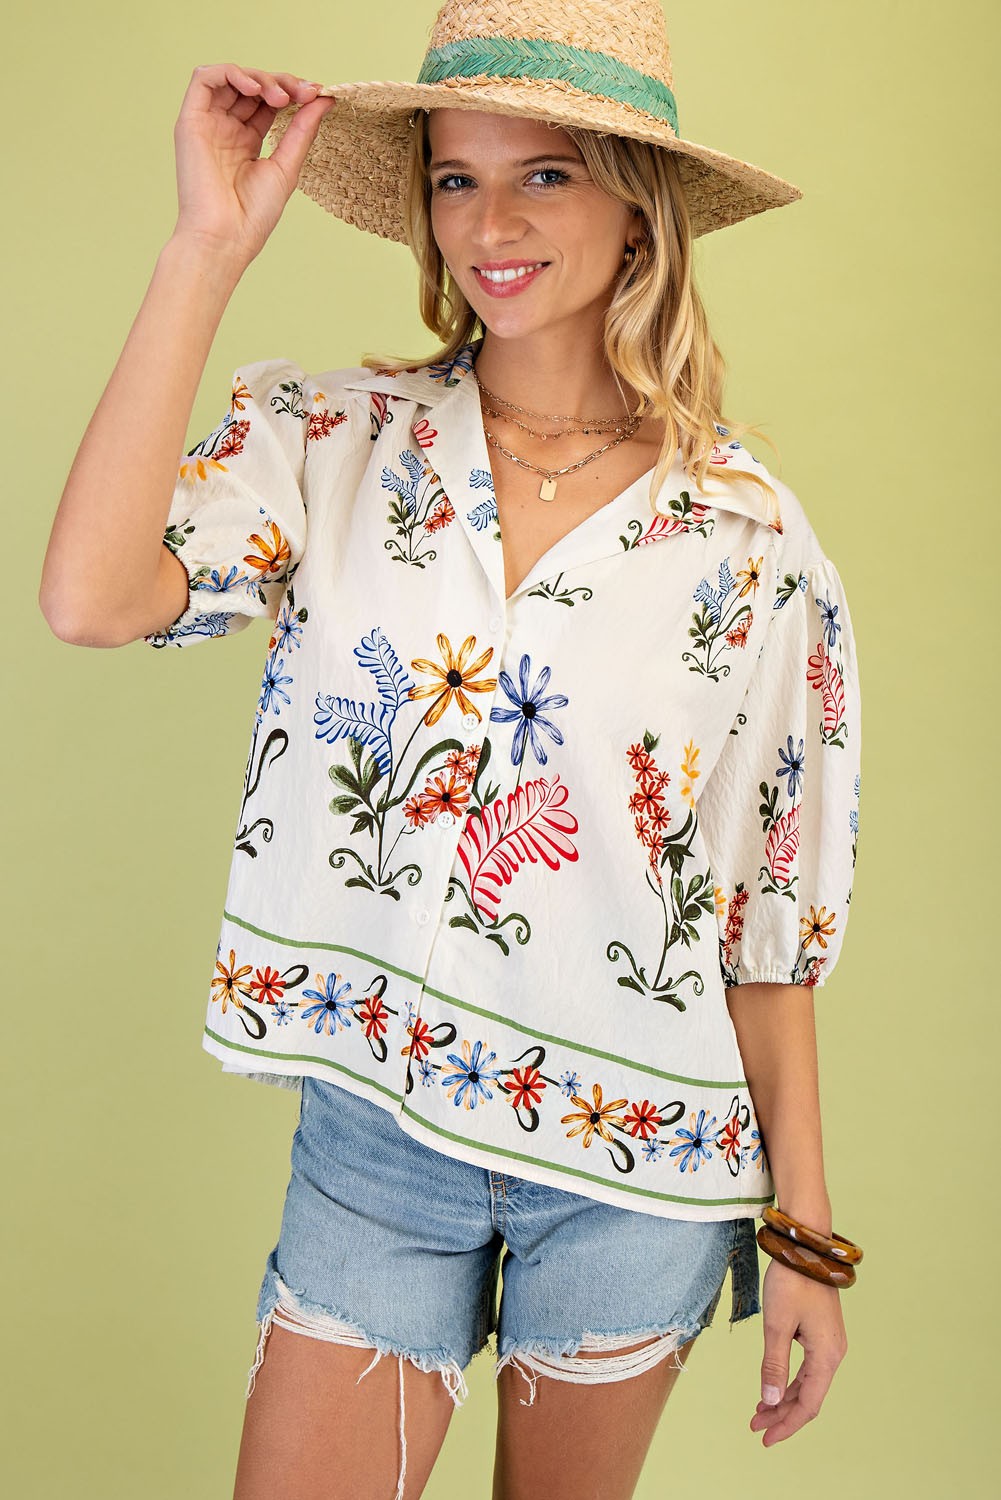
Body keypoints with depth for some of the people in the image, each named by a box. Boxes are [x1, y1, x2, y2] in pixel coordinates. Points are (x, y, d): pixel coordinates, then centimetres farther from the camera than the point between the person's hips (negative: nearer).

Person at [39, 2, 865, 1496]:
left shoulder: (751, 539, -5)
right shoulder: (335, 445, -6)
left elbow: (771, 922, -1)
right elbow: (90, 597, -25)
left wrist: (803, 1232, 2)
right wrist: (208, 249, -22)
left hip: (634, 1162, 1)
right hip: (375, 1129, 0)